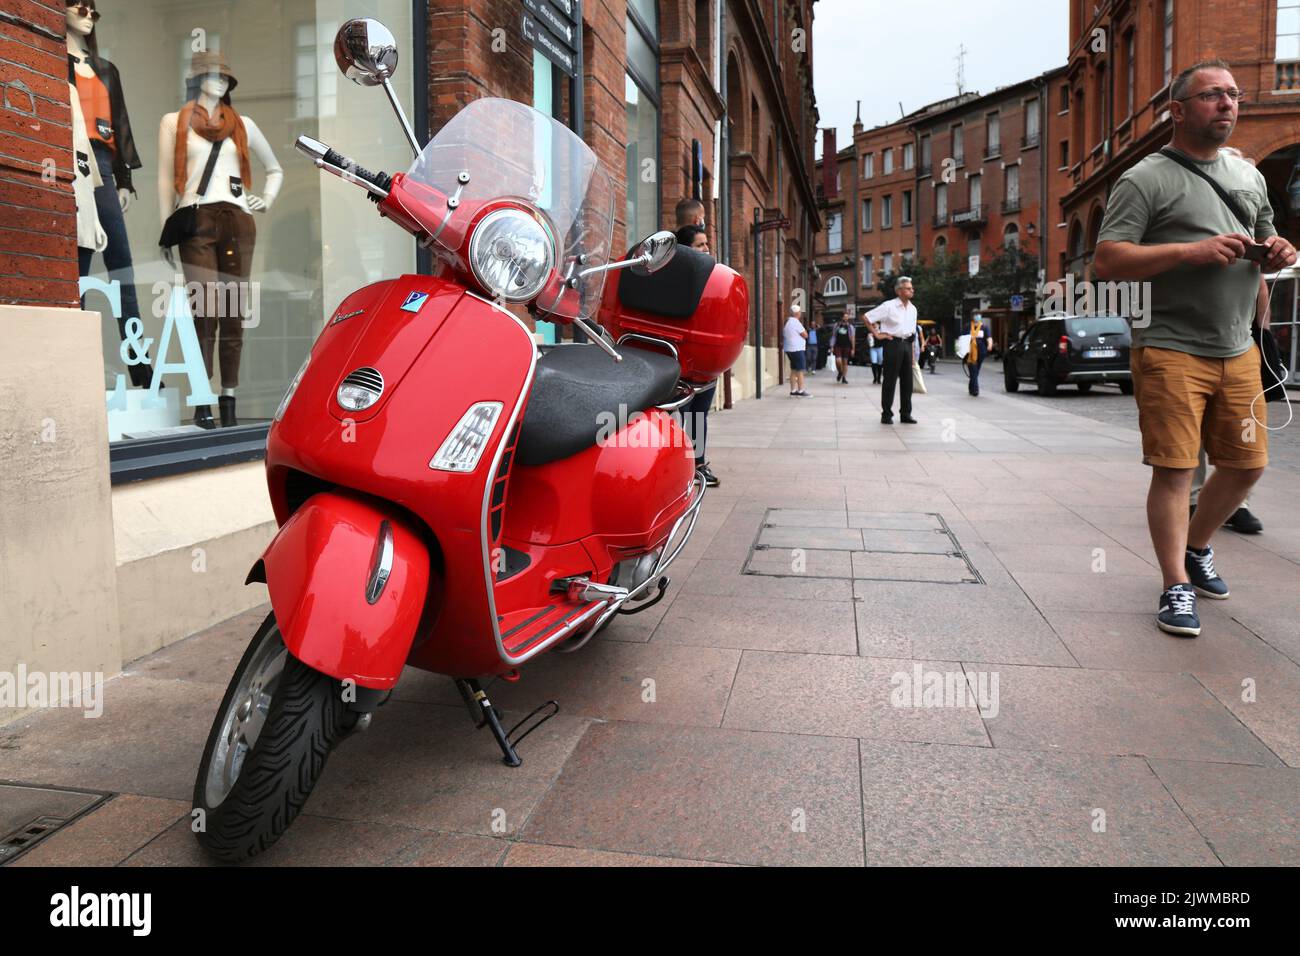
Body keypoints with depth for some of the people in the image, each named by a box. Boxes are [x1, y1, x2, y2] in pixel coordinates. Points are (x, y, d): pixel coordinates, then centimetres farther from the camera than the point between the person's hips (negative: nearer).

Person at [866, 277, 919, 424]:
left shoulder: (912, 308, 12)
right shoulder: (889, 306, -8)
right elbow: (867, 318, -7)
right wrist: (877, 334, -7)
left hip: (907, 344, 6)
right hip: (892, 343, -6)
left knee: (907, 380, 7)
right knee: (890, 380, -3)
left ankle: (906, 414, 14)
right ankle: (886, 414, 4)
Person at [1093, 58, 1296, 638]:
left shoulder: (1248, 176, 17)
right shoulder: (1147, 179, -5)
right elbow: (1107, 261, -14)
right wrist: (1192, 250, -21)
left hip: (1238, 352, 7)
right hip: (1170, 351, -7)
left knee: (1246, 464, 12)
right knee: (1174, 470, -6)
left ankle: (1196, 549, 34)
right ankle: (1177, 588, 4)